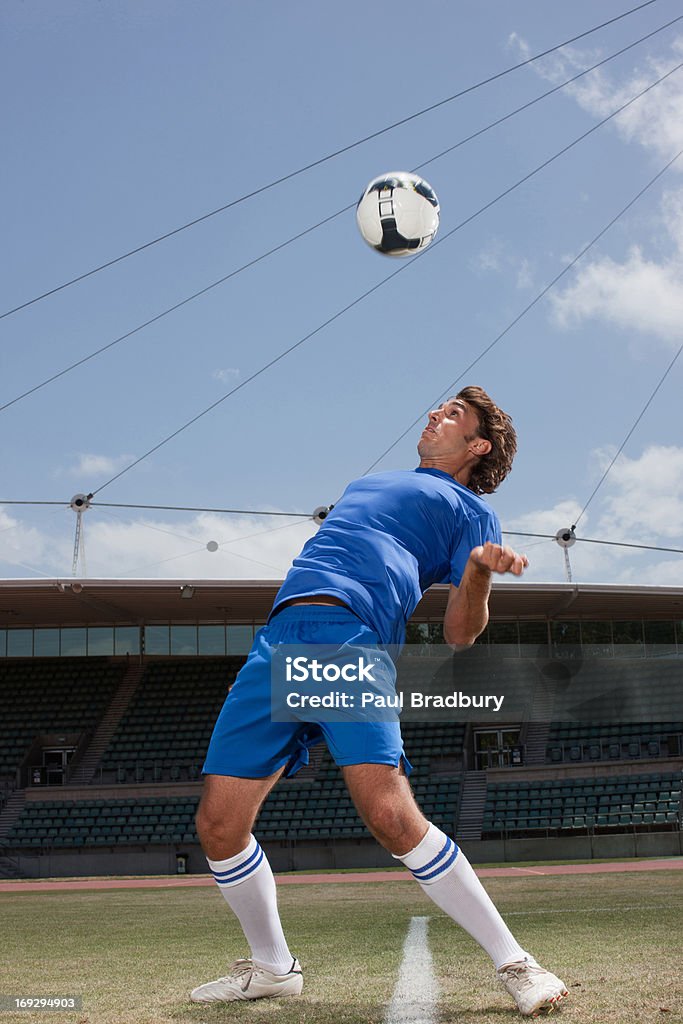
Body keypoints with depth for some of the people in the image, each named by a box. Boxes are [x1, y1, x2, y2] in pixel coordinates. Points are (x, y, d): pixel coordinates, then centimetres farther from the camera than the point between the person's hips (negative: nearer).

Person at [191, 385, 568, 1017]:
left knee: (389, 811, -24)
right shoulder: (367, 484, 35)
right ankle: (271, 967, 22)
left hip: (353, 638, -6)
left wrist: (480, 572, -14)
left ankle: (513, 963, -7)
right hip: (278, 638, 6)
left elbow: (459, 634, 5)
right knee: (219, 824, 0)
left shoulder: (468, 508, 16)